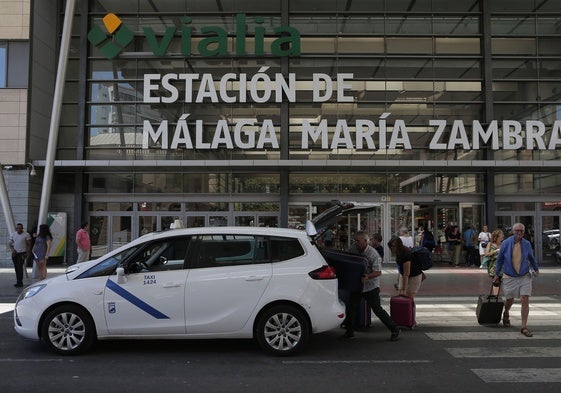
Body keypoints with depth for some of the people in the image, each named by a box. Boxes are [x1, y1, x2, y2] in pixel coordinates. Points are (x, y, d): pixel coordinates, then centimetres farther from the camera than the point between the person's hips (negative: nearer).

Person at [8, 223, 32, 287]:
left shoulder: (26, 235, -5)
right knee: (16, 268, 7)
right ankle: (18, 282, 14)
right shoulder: (13, 234, 10)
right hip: (14, 253, 5)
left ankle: (19, 282, -11)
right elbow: (10, 244, 11)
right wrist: (12, 249, -8)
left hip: (22, 253, -5)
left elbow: (29, 245, -3)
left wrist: (27, 253, -11)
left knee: (20, 267, -13)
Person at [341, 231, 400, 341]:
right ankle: (349, 331, 21)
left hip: (371, 286, -5)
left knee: (377, 309, -6)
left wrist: (368, 277, -39)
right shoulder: (353, 248, -2)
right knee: (352, 308, 5)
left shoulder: (373, 254, -19)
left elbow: (378, 272, -22)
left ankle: (394, 330, 8)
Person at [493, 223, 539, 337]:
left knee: (525, 300, -10)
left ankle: (524, 327, -3)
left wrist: (536, 269, 28)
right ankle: (506, 315, 47)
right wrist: (497, 274, 8)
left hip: (524, 277, 0)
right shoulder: (506, 243, -8)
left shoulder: (527, 244, -4)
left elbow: (531, 258, 15)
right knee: (509, 300, 14)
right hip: (509, 277, 0)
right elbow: (500, 259, 3)